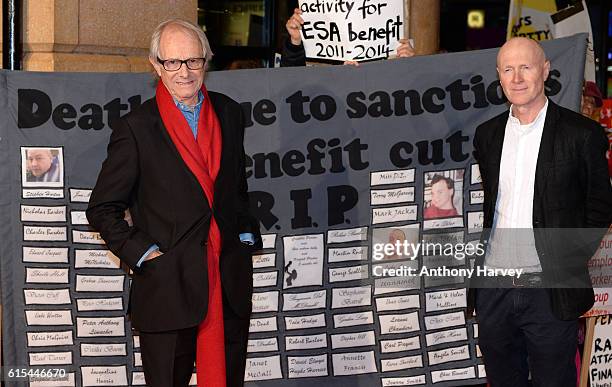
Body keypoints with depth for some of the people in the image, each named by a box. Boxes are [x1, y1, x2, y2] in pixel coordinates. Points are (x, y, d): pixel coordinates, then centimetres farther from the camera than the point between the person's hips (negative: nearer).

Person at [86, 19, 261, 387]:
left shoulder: (230, 113, 8)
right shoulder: (136, 128, -6)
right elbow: (102, 209, -1)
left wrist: (246, 237, 12)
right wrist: (143, 254, -9)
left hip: (230, 283, 4)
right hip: (168, 285, -4)